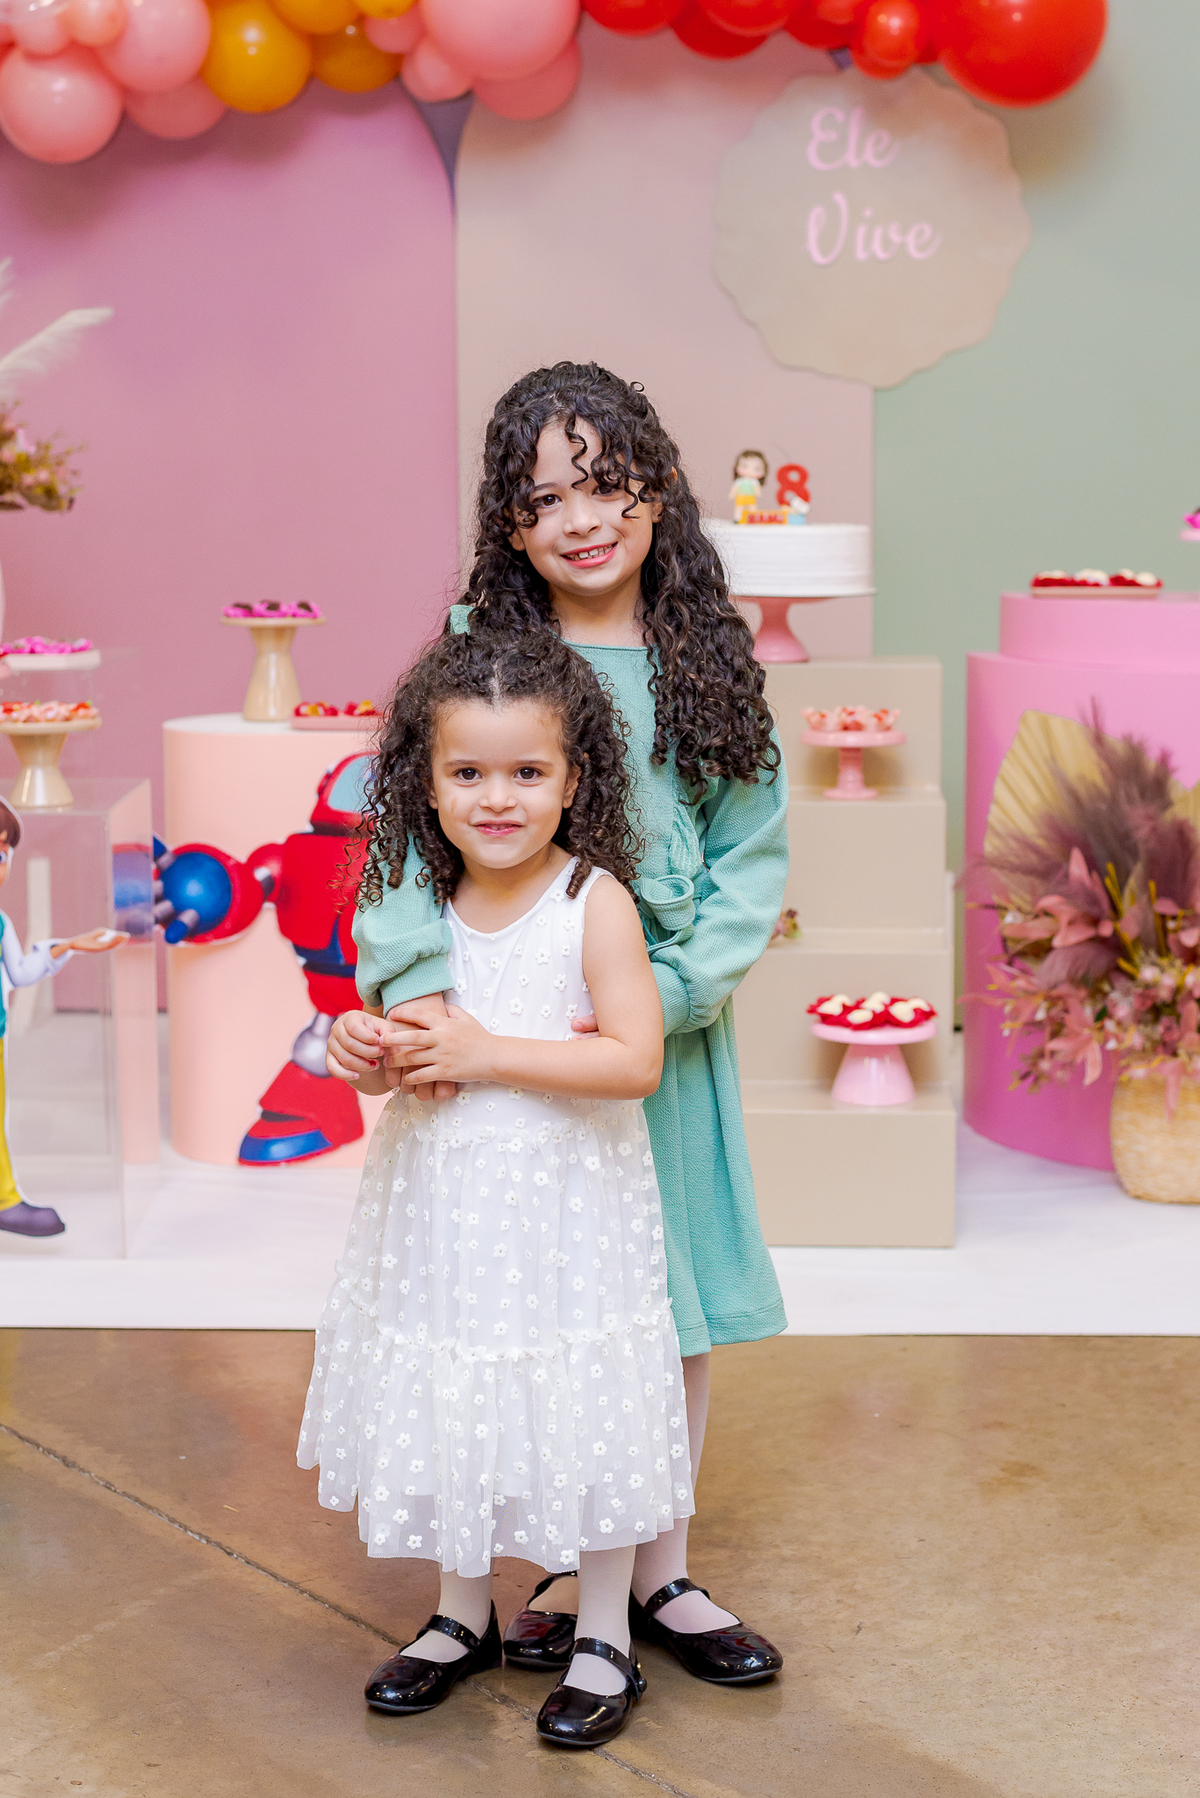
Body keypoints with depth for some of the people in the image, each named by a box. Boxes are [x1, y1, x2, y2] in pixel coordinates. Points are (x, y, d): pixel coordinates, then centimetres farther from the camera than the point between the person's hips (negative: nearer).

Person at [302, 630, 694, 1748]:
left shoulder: (594, 900, -14)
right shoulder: (425, 905, 2)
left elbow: (635, 1061, -21)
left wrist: (485, 1053, -22)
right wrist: (370, 1055, -7)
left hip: (564, 1205, -5)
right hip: (444, 1203, 5)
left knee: (577, 1414, 4)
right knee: (455, 1407, 16)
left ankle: (604, 1641, 23)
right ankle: (464, 1616, 36)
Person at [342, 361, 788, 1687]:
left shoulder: (708, 659, 1)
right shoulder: (477, 648, -4)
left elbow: (752, 853, -1)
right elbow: (407, 828, -11)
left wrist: (667, 988, -14)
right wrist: (414, 982, -26)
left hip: (669, 1024, 2)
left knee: (671, 1303, 11)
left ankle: (660, 1577, 27)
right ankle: (560, 1574, 24)